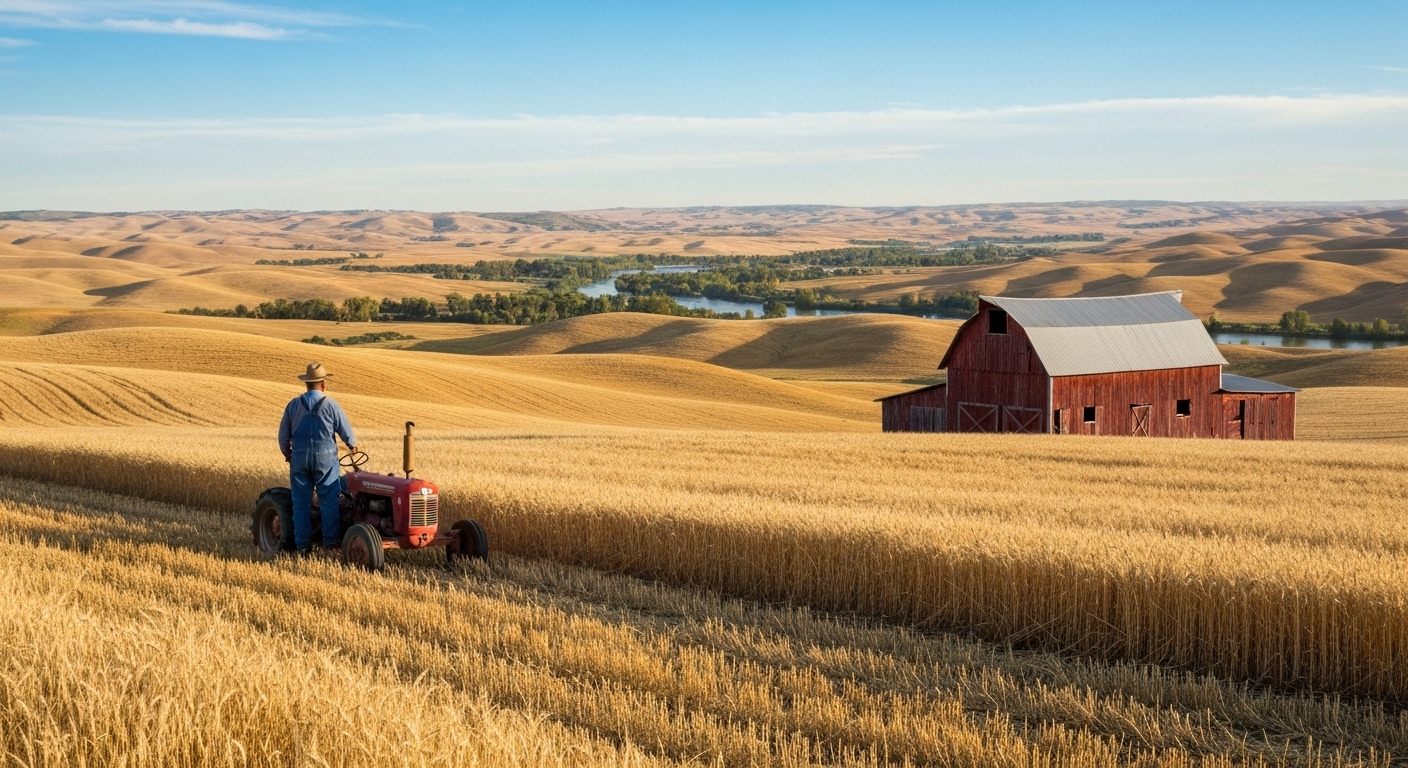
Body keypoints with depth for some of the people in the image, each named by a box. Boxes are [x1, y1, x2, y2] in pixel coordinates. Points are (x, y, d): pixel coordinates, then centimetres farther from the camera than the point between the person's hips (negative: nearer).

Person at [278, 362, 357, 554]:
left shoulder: (293, 405, 2)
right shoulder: (330, 405, -6)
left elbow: (283, 436, 7)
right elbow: (346, 430, 0)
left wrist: (288, 454, 24)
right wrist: (353, 445, 21)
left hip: (300, 458, 3)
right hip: (325, 458, -2)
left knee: (301, 502, 6)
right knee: (329, 501, 3)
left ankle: (302, 545, 7)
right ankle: (332, 542, 2)